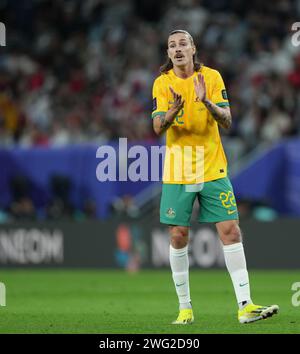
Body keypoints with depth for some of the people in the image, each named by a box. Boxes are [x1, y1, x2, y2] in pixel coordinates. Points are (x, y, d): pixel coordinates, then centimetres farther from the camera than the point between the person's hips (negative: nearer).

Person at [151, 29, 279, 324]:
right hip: (177, 174, 0)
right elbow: (158, 127, -8)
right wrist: (173, 110, -28)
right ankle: (184, 307, 12)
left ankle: (245, 305, -7)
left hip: (213, 170, 0)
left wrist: (207, 102, -26)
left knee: (231, 232, -7)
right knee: (178, 237, 1)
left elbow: (226, 121, -7)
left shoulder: (212, 77, -1)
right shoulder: (162, 83, 0)